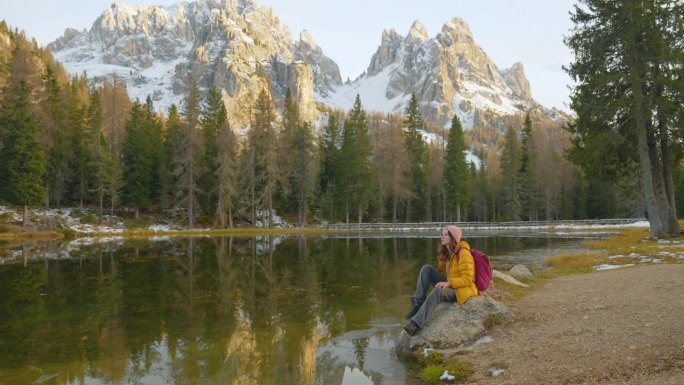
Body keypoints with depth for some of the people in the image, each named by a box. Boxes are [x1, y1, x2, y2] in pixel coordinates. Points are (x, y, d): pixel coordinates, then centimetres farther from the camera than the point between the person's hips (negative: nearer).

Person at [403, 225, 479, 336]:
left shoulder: (463, 253, -17)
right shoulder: (446, 252, 8)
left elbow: (467, 279, -22)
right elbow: (442, 271, 20)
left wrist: (448, 283, -32)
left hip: (462, 289, -8)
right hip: (449, 284, 8)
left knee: (438, 291, -39)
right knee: (426, 268, -12)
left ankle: (416, 323, -46)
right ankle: (418, 301, -18)